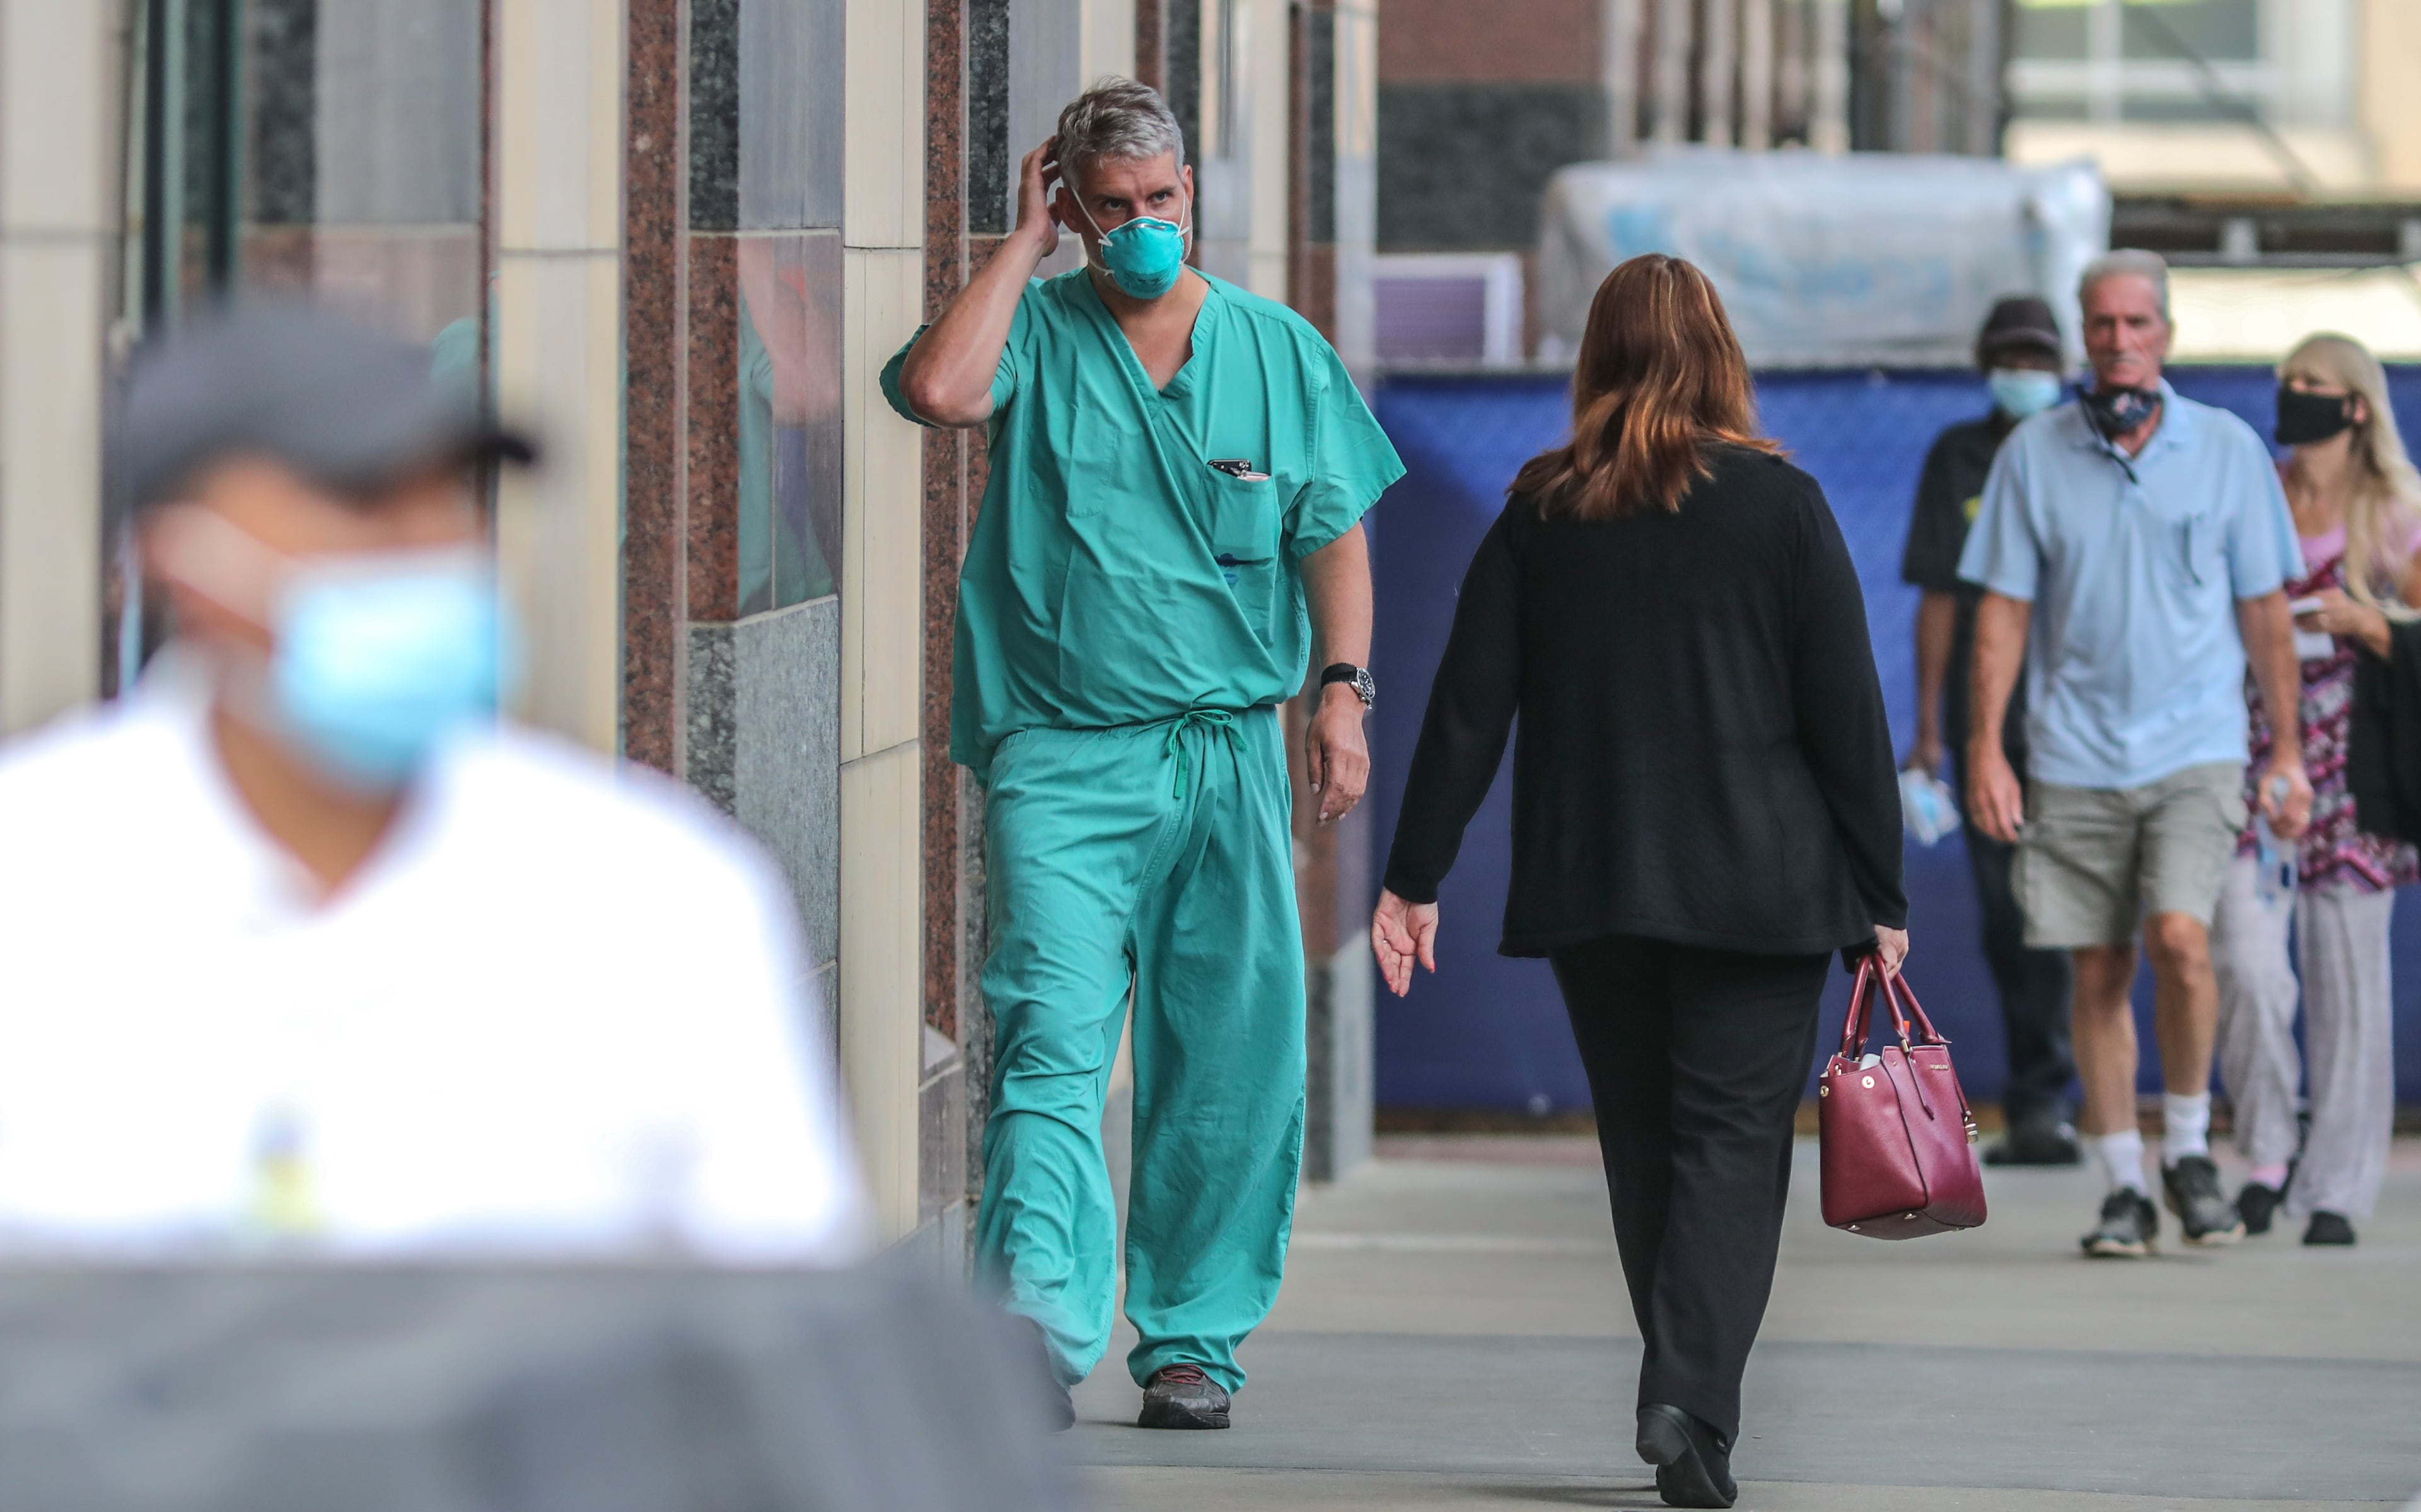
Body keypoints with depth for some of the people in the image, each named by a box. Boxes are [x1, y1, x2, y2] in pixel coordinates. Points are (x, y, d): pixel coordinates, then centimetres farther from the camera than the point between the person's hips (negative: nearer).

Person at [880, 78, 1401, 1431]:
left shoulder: (1281, 352, 11)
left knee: (1230, 1062, 4)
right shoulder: (1038, 331, 4)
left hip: (1228, 749, 3)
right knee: (1051, 1041, -15)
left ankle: (1194, 1338, 14)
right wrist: (1028, 242, -7)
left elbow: (1335, 534, 13)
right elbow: (938, 390, -17)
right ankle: (1039, 1334, -25)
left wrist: (1343, 690, 0)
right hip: (1061, 758, -2)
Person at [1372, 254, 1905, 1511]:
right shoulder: (1778, 504, -3)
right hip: (1754, 882, -3)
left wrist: (1414, 878, 5)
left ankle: (1687, 1396, 17)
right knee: (1733, 1136, -2)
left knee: (1642, 1140, 14)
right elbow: (1845, 712, -3)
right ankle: (1689, 1403, -17)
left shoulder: (1539, 513, 3)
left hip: (1587, 887, 3)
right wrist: (1877, 894, 3)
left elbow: (1468, 704, 2)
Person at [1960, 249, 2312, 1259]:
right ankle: (2123, 1186, 13)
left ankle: (2188, 1148, 0)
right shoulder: (2035, 455, 3)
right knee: (2098, 972, 3)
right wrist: (1984, 748, -2)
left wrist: (2287, 750, 6)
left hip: (2195, 748, -2)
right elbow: (2004, 609, 5)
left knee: (2180, 936, -20)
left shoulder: (2227, 449, 2)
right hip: (2074, 757, 2)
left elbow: (2264, 609, 7)